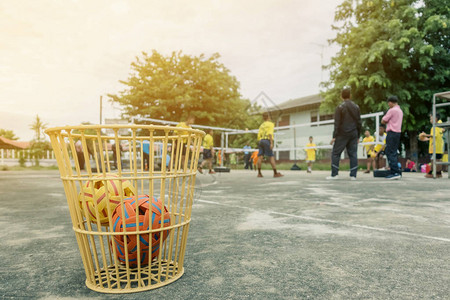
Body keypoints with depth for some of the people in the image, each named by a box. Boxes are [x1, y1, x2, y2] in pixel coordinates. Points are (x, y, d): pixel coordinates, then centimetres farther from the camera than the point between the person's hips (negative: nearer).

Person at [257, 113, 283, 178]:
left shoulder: (261, 125, 20)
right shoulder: (270, 124, 3)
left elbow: (259, 135, 16)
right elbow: (270, 134, -10)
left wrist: (259, 143, 20)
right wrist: (271, 143, -15)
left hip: (261, 140, 6)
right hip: (267, 140, -6)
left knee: (260, 156, 2)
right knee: (271, 157, -6)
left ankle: (259, 173, 1)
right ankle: (275, 173, -6)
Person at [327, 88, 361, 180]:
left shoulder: (340, 107, -5)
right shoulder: (356, 107, 10)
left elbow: (337, 123, -9)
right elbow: (359, 122, 12)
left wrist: (334, 136, -7)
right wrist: (358, 136, 18)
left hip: (342, 134, -4)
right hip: (353, 134, 5)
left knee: (335, 153, 2)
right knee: (353, 154, 6)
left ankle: (334, 174, -2)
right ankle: (353, 175, 4)